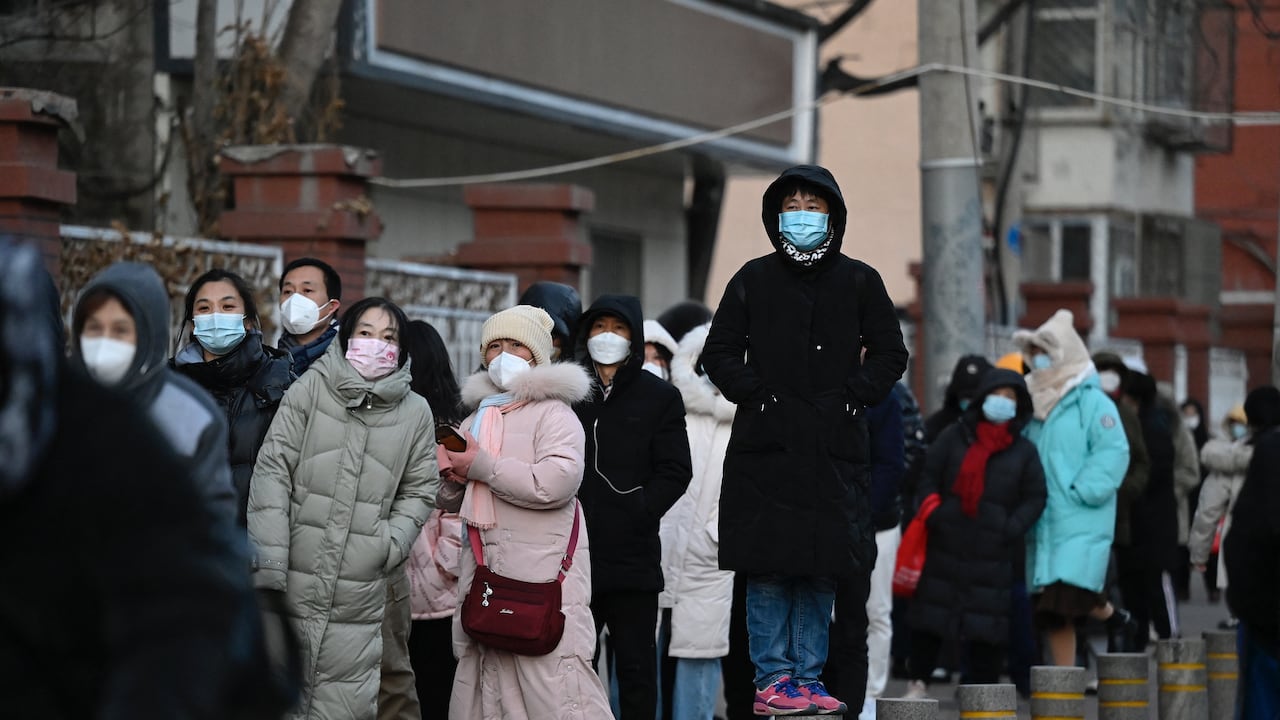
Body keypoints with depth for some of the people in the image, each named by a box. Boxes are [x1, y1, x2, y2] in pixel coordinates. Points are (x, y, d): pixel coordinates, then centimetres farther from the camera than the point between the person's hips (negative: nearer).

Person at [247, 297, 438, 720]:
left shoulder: (415, 412, 8)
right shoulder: (309, 389, 1)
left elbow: (419, 491, 15)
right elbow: (273, 470, -3)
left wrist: (391, 544, -4)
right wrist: (268, 568, -11)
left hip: (358, 603, 1)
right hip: (294, 586, -1)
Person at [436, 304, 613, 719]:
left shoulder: (552, 413, -3)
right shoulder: (477, 417, 20)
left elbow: (556, 482, -21)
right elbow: (451, 502, 27)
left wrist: (481, 466, -12)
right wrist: (454, 476, 2)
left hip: (542, 581, -8)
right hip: (484, 577, 8)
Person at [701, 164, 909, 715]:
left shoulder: (859, 281, 8)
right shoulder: (753, 280, 7)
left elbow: (890, 354, 12)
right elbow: (719, 352, 10)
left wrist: (853, 397, -1)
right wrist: (755, 394, -3)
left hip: (834, 452, 1)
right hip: (765, 447, -1)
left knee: (822, 570, 4)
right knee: (767, 571, -3)